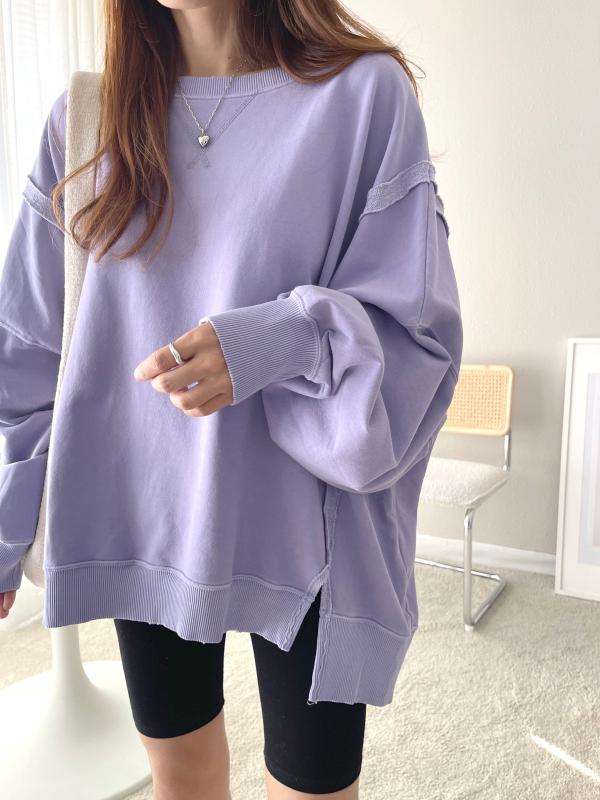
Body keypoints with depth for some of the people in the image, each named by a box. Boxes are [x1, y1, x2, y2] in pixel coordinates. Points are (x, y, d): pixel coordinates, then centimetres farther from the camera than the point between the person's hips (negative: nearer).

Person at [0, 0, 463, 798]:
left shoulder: (365, 93, -6)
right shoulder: (85, 118, 4)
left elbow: (418, 327, -8)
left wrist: (282, 340, -28)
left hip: (300, 530, -2)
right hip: (138, 523, 4)